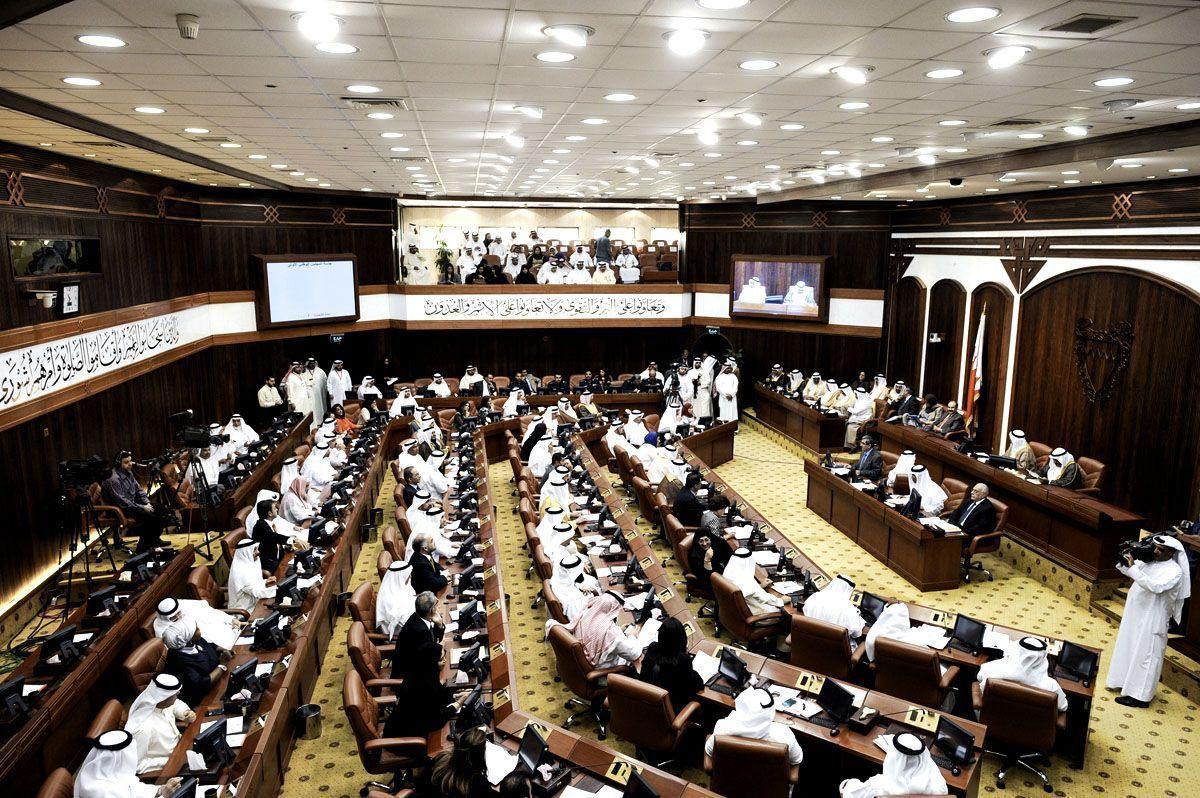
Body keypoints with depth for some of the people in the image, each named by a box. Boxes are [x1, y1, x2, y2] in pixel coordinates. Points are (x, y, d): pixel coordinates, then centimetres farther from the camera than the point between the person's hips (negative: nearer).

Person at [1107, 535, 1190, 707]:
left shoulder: (1174, 571, -16)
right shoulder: (1149, 561, 4)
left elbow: (1155, 586, -31)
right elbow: (1125, 570, 14)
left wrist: (1133, 567, -30)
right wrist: (1124, 560, -7)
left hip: (1151, 621, -8)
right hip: (1134, 615, 8)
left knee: (1145, 656, 0)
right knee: (1127, 650, 19)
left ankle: (1140, 696, 8)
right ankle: (1124, 682, 35)